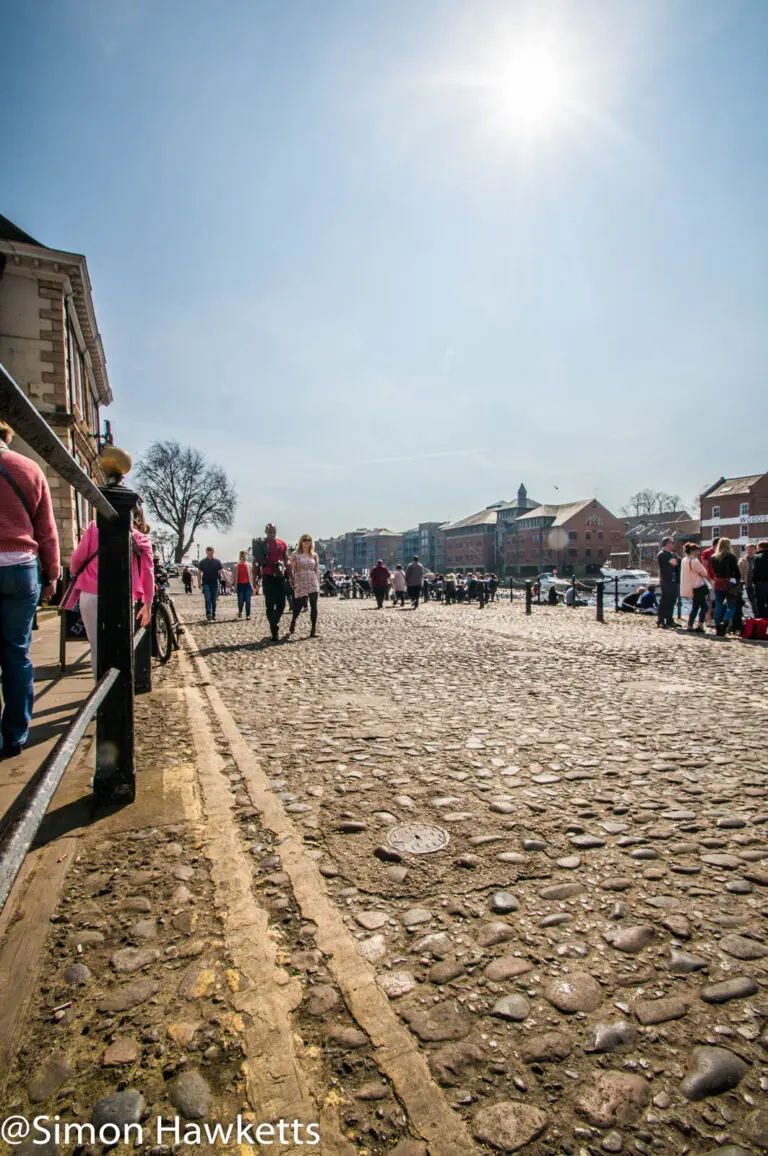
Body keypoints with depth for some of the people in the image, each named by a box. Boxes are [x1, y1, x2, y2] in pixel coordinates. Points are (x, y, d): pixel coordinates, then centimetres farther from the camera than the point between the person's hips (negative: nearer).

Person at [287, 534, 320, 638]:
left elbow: (317, 571, 12)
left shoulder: (314, 555, 10)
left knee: (314, 606, -5)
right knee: (298, 606, 2)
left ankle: (313, 630, -3)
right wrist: (292, 582, -10)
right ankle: (293, 622, 33)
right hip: (300, 584, -2)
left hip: (313, 584, 2)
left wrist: (318, 584, 7)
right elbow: (290, 568, 0)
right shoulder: (295, 554, 2)